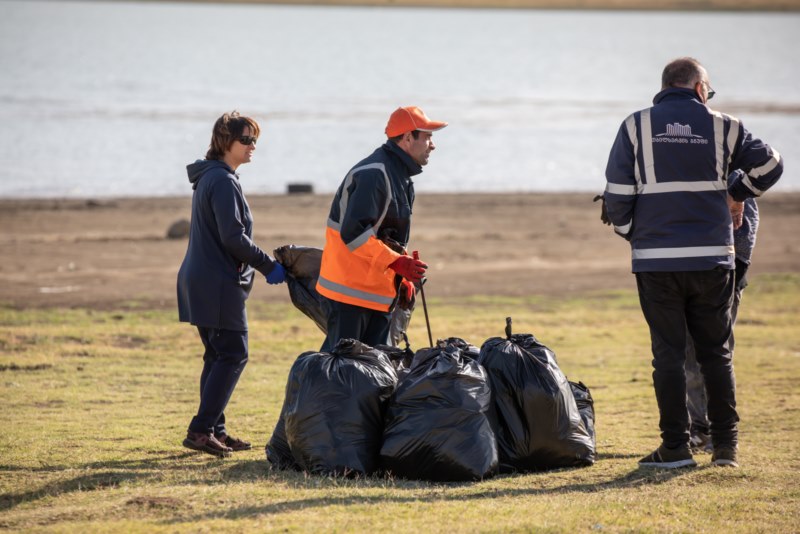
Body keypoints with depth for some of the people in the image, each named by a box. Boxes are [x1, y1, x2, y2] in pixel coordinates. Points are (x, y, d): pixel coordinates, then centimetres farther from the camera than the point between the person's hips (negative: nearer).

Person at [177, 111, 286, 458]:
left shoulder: (208, 178, 17)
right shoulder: (223, 181, -15)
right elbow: (233, 237, -20)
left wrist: (261, 264, 20)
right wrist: (269, 266, -11)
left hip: (200, 281, 10)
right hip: (219, 284, -10)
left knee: (217, 356, 13)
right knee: (232, 355, -9)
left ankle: (213, 430, 14)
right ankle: (201, 429, -12)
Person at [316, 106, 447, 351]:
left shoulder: (400, 176, 17)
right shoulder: (373, 175, -17)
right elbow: (353, 232, -26)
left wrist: (402, 278, 15)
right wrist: (397, 263, -27)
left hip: (380, 292, 10)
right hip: (351, 288, -10)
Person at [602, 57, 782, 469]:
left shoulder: (636, 127, 2)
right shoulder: (721, 127, 4)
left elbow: (616, 195, -2)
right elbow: (770, 164, 8)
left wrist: (631, 234, 14)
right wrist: (738, 194, 24)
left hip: (656, 260, -1)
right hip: (712, 257, 1)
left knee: (668, 353, 4)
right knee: (716, 352, 11)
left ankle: (675, 448, 1)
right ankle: (725, 446, 11)